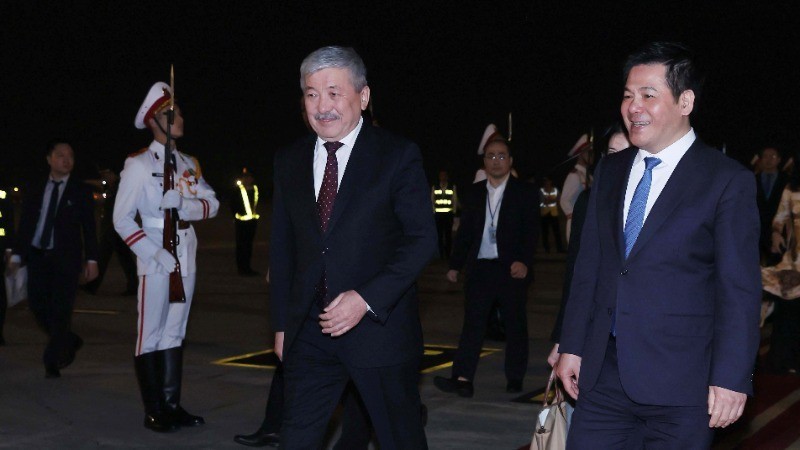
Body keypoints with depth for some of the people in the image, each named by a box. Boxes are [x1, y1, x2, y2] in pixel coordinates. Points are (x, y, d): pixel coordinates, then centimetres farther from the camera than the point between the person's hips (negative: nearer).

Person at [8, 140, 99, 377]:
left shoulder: (81, 191, 4)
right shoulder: (34, 190, 11)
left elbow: (89, 228, 1)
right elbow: (25, 224, 13)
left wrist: (91, 260, -6)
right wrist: (17, 255, 5)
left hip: (65, 258, -3)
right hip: (37, 256, 3)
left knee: (61, 310, -5)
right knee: (38, 306, 2)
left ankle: (52, 362, 5)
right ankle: (70, 341, 25)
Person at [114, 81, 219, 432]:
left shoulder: (188, 164, 13)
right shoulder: (138, 164, -5)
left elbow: (212, 203, 5)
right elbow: (122, 220, -9)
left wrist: (185, 205, -16)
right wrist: (157, 255, -17)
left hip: (187, 258, 6)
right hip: (156, 261, -6)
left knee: (175, 333, 11)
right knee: (151, 335, -1)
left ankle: (172, 405, 18)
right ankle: (153, 412, 7)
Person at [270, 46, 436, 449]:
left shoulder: (398, 155, -5)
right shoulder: (289, 161, 9)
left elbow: (422, 238, -9)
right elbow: (282, 247, 13)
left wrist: (367, 299, -18)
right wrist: (282, 323, 10)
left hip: (380, 325, -4)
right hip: (310, 332, 4)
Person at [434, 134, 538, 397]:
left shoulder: (524, 192, 4)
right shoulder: (475, 193, 14)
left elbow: (531, 230, -4)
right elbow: (465, 232, 15)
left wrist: (523, 261, -17)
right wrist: (455, 265, 11)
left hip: (512, 269, -2)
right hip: (480, 267, 2)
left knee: (515, 325, 5)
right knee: (472, 323, -5)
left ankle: (515, 379, 16)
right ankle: (462, 379, -11)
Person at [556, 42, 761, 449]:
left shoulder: (728, 181, -6)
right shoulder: (610, 171, 11)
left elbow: (740, 289, -9)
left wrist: (731, 378, -13)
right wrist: (571, 346, 10)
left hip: (679, 383, -5)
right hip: (603, 372, 5)